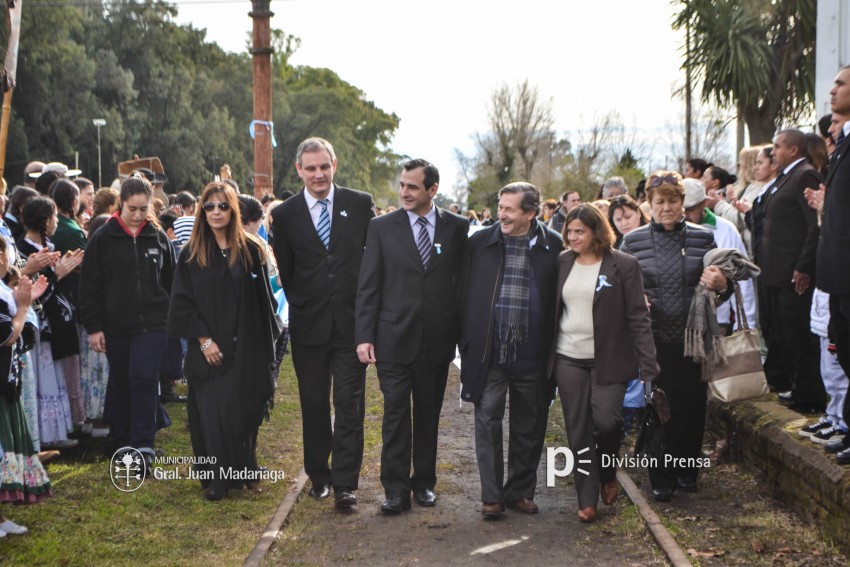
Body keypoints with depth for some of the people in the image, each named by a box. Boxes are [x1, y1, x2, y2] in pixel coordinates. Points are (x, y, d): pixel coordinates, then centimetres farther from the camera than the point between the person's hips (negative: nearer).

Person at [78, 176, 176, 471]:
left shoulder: (158, 238, 3)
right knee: (121, 383, 10)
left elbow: (170, 282, 11)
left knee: (144, 380, -9)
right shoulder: (103, 238, -3)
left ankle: (143, 448, -7)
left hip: (151, 323, 0)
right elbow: (89, 286, -2)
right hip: (115, 325, 0)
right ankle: (123, 442, 22)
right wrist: (93, 327, -5)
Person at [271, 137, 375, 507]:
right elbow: (285, 272, 10)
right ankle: (319, 477, 22)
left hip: (352, 321, -1)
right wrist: (302, 304, 7)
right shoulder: (285, 214, 2)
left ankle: (345, 483, 0)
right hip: (309, 324, 1)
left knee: (349, 404, -3)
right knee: (313, 405, 9)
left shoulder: (360, 204, 1)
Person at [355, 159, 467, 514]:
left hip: (438, 339, 1)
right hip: (394, 336, -1)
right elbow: (368, 286, 0)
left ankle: (424, 482, 25)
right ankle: (396, 490, 5)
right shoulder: (382, 228, 0)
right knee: (396, 414, -1)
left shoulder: (457, 228, 1)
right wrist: (364, 336, -6)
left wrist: (463, 333, 1)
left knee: (429, 414, 12)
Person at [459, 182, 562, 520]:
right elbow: (465, 292, 4)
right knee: (487, 422, 1)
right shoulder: (480, 242, 2)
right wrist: (467, 345, 0)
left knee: (529, 428, 10)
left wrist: (553, 350, -1)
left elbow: (558, 299, 3)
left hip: (532, 356, 0)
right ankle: (491, 496, 10)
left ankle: (521, 491, 24)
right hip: (489, 353, 0)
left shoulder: (552, 246, 0)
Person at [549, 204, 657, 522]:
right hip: (568, 359, 3)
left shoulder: (623, 266, -5)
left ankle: (607, 473, 21)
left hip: (608, 360, -3)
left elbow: (638, 317, -7)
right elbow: (549, 309, 9)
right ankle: (587, 500, 13)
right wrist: (545, 359, 4)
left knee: (606, 421, -11)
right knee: (578, 431, 4)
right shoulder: (562, 263, 6)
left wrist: (648, 364, -13)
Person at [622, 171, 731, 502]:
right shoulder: (633, 241, 2)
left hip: (693, 338, 1)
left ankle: (687, 470, 26)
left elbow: (722, 288, 11)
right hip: (653, 340, -1)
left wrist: (722, 285, -12)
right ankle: (661, 478, 15)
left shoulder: (702, 238, 4)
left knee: (693, 405, 7)